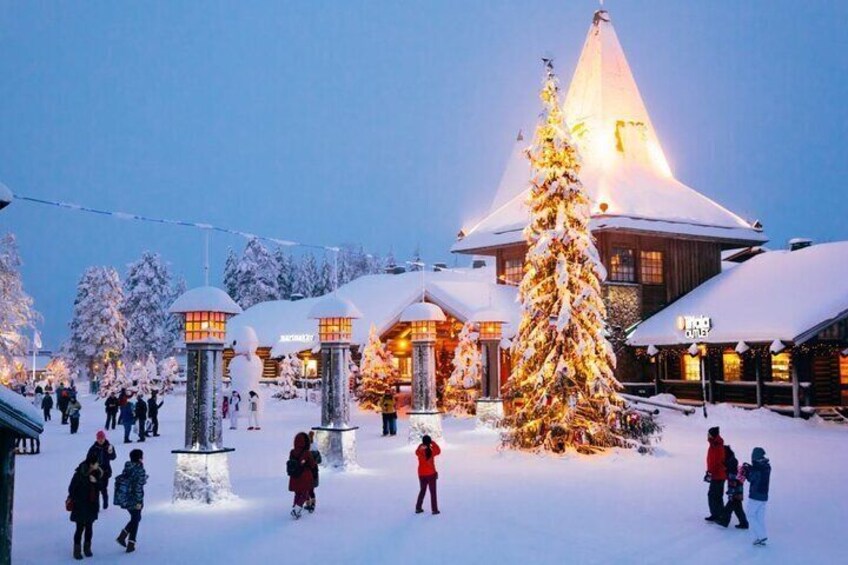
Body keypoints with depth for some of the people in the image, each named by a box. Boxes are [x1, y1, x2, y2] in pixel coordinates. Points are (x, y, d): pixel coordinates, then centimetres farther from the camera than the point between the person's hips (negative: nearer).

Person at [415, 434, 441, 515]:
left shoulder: (419, 452, -12)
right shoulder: (431, 451, -17)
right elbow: (438, 450, 3)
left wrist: (422, 445, 5)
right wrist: (433, 443, 7)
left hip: (421, 474, 3)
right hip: (431, 474, -3)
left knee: (422, 490, 19)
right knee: (433, 492, 8)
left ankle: (418, 508, 21)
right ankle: (434, 509, 10)